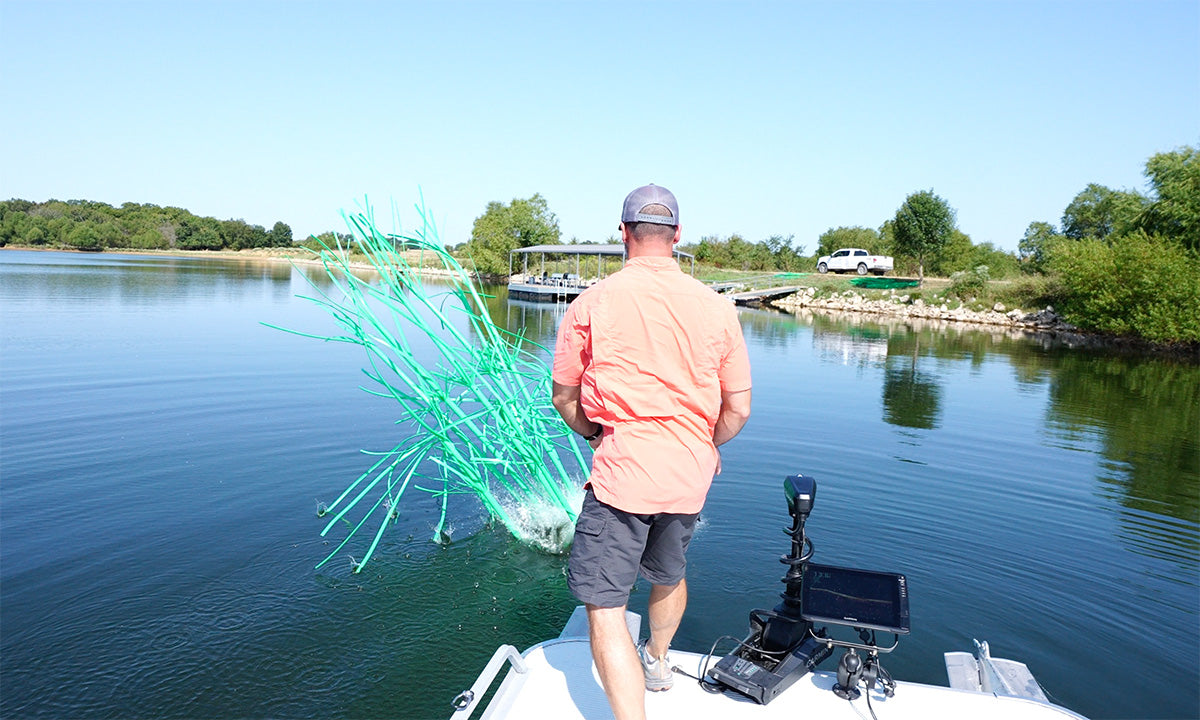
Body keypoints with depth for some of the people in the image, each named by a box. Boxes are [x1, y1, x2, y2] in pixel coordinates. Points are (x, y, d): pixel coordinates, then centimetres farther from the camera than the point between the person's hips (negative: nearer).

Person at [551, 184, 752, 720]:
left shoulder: (591, 304, -9)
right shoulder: (717, 308, -3)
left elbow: (564, 398, 0)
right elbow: (737, 410, 2)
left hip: (621, 473, -5)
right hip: (690, 476, 5)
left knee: (604, 608, 2)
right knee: (669, 574, 28)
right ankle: (657, 662, 54)